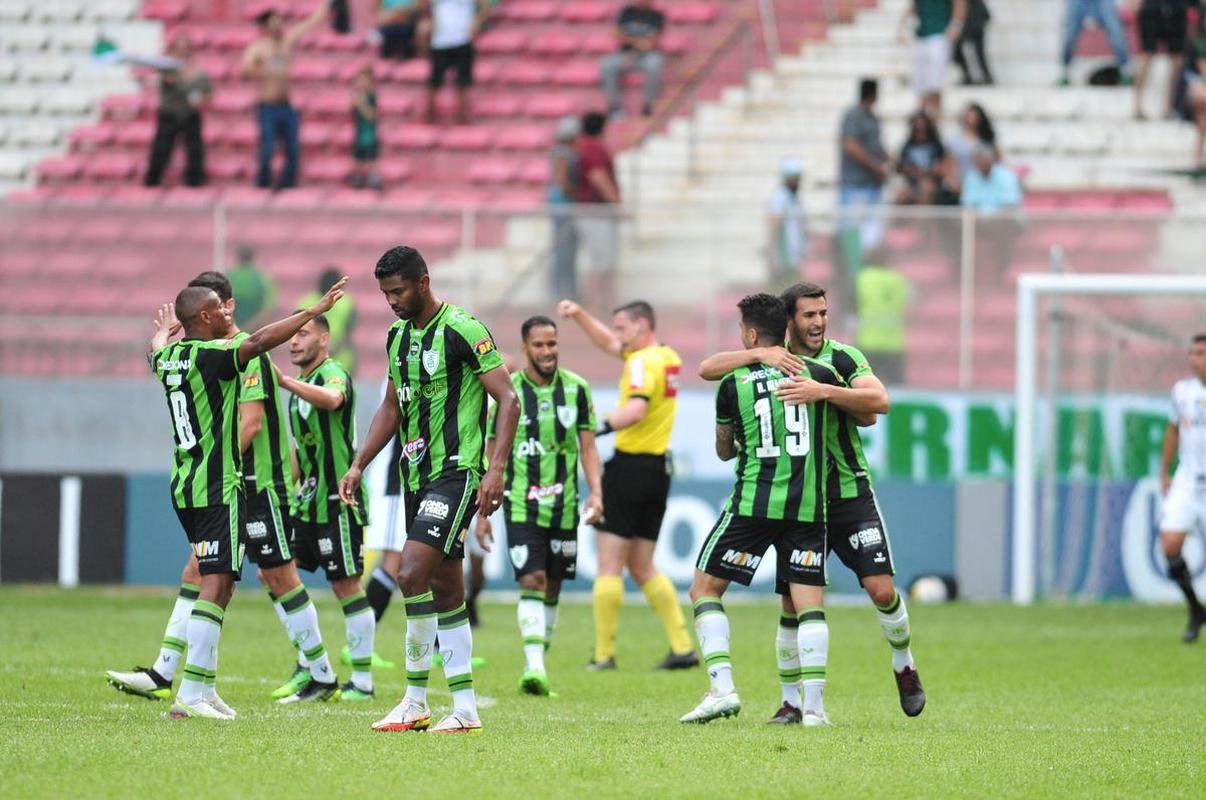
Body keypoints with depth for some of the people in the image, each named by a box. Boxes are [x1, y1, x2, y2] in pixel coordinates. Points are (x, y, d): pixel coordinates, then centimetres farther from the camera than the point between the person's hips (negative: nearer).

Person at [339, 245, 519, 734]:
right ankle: (465, 708, 11)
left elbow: (507, 400, -14)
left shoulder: (461, 330, -12)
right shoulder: (398, 336, 13)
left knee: (413, 571, -19)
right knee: (445, 589, 8)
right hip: (418, 475, 9)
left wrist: (496, 469, -21)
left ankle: (415, 701, -13)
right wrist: (358, 465, 16)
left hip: (457, 473, -9)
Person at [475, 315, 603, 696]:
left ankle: (538, 665, 19)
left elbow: (587, 447, 5)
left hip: (564, 505, 3)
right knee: (532, 581, -16)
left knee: (552, 587, 8)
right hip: (521, 504, -3)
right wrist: (482, 512, 2)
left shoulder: (576, 389, 2)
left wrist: (596, 491, -10)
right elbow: (492, 455, 3)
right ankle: (534, 667, -24)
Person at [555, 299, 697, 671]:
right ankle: (683, 647, 7)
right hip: (659, 467, 9)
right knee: (642, 567, 14)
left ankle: (604, 654, -4)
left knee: (609, 564, -4)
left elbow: (637, 408, -32)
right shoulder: (669, 358, 14)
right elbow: (608, 343, 27)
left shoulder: (643, 362, -13)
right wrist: (579, 315, 20)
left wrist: (599, 427, -36)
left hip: (630, 466, -9)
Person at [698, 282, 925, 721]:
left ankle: (904, 667, 17)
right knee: (793, 605, -1)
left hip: (850, 492, -1)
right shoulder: (770, 362, 0)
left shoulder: (843, 357, -4)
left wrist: (823, 391, -32)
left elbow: (878, 401, -20)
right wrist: (761, 354, -22)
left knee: (882, 589, -10)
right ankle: (792, 701, 11)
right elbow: (707, 369, -10)